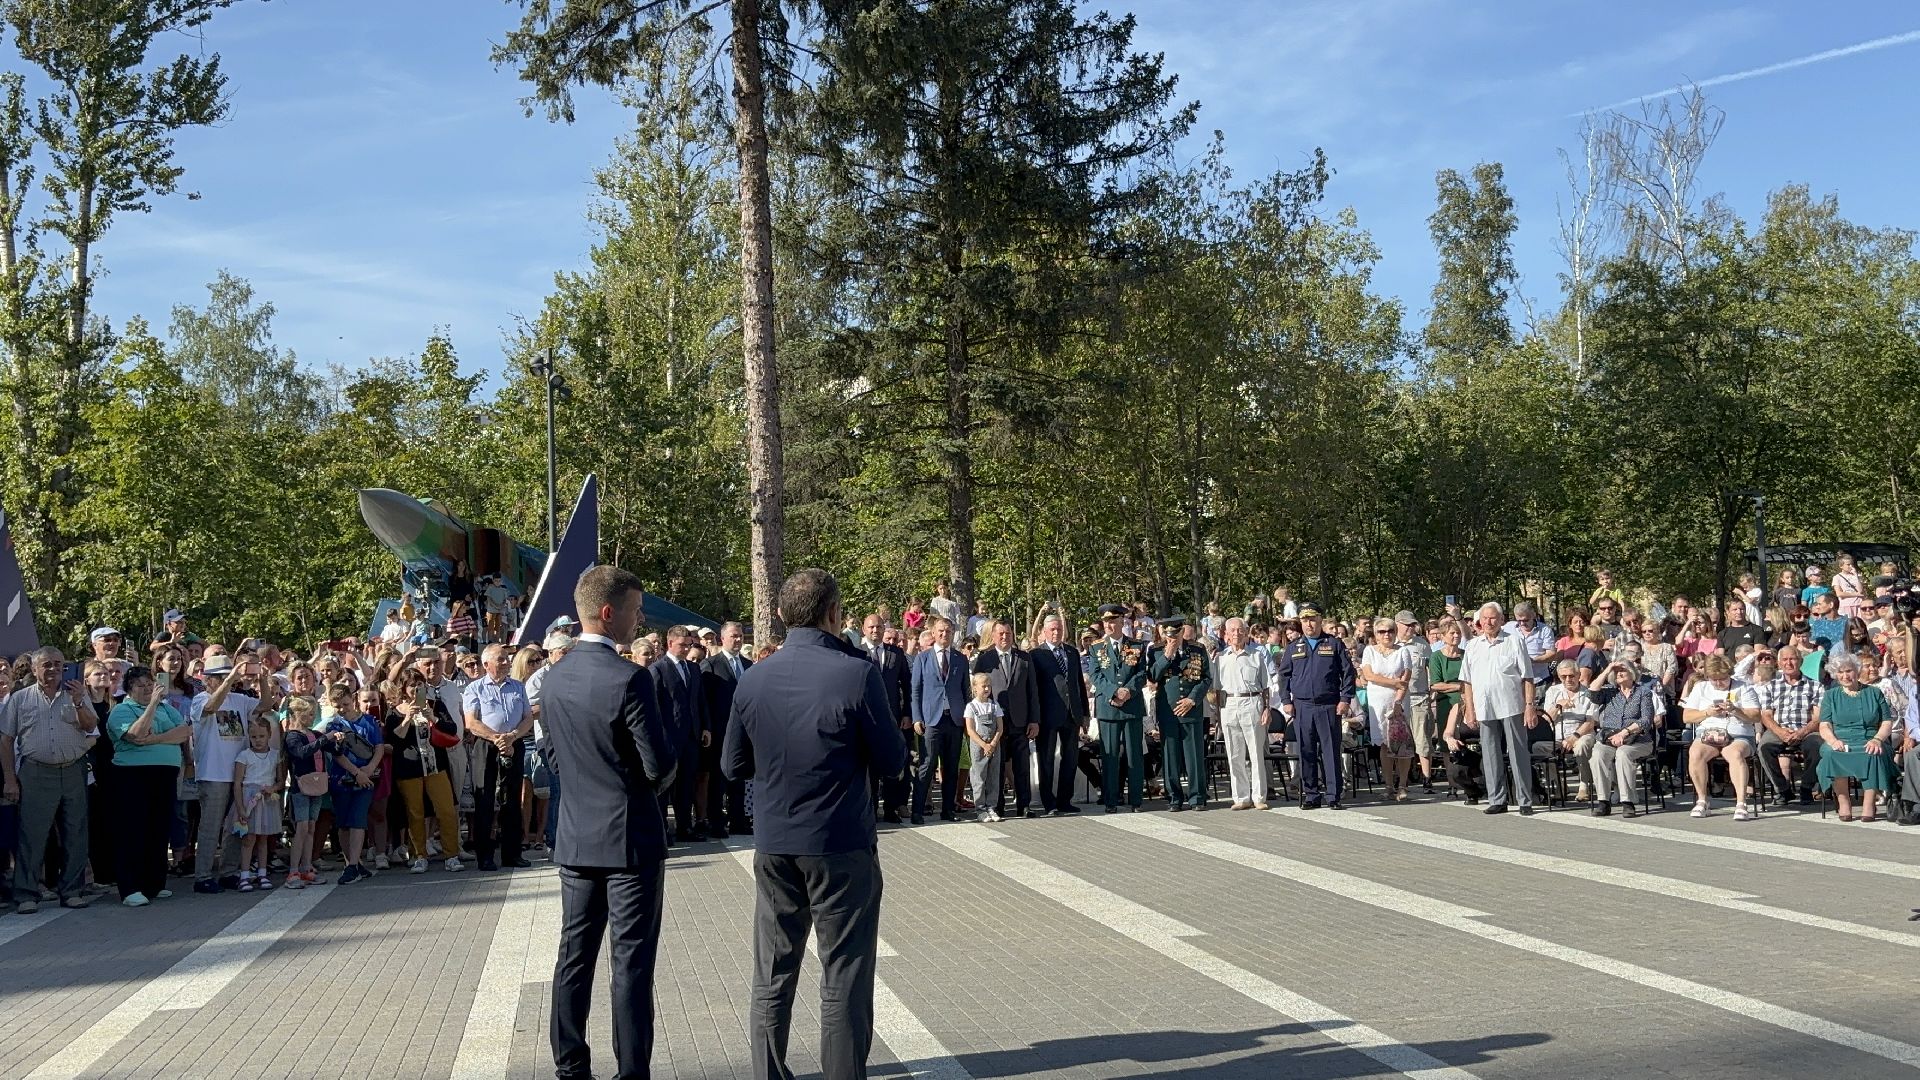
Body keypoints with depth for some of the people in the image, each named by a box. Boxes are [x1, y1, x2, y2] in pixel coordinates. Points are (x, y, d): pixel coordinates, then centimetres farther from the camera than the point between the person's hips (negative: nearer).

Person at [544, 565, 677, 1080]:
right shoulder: (629, 679, -19)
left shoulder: (555, 680, 4)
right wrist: (670, 733, 2)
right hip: (630, 837, -7)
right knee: (632, 963, 1)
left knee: (574, 956, 13)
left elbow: (557, 759, 13)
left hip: (576, 837, 7)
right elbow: (660, 766, -18)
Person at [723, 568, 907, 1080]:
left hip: (773, 846, 4)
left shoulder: (753, 679, -1)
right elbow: (891, 760, -8)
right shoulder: (857, 674, -14)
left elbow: (733, 765, 7)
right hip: (842, 847, -4)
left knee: (772, 979, 13)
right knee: (844, 980, 5)